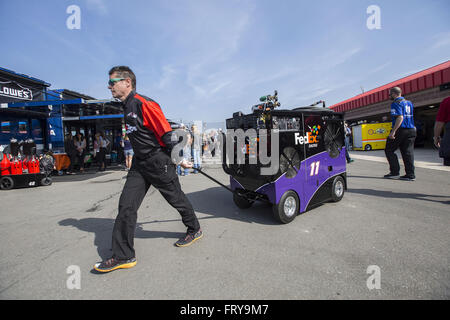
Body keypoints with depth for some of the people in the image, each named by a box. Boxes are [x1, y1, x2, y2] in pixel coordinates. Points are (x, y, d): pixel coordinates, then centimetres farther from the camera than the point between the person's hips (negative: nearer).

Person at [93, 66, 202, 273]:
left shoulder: (144, 104, -15)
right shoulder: (127, 107, 14)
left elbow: (166, 133, -17)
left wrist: (179, 159, -13)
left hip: (158, 162, -8)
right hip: (139, 163, 9)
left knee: (177, 199, 9)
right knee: (126, 205, 1)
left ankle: (194, 230, 34)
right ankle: (123, 256, 11)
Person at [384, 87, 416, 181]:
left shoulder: (396, 103, -10)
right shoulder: (409, 103, 18)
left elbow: (400, 118, -21)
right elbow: (410, 117, 25)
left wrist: (393, 131, -24)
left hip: (400, 130, -8)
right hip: (411, 130, 8)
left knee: (389, 150, 3)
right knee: (408, 152, 7)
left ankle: (395, 172, 1)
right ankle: (410, 174, 6)